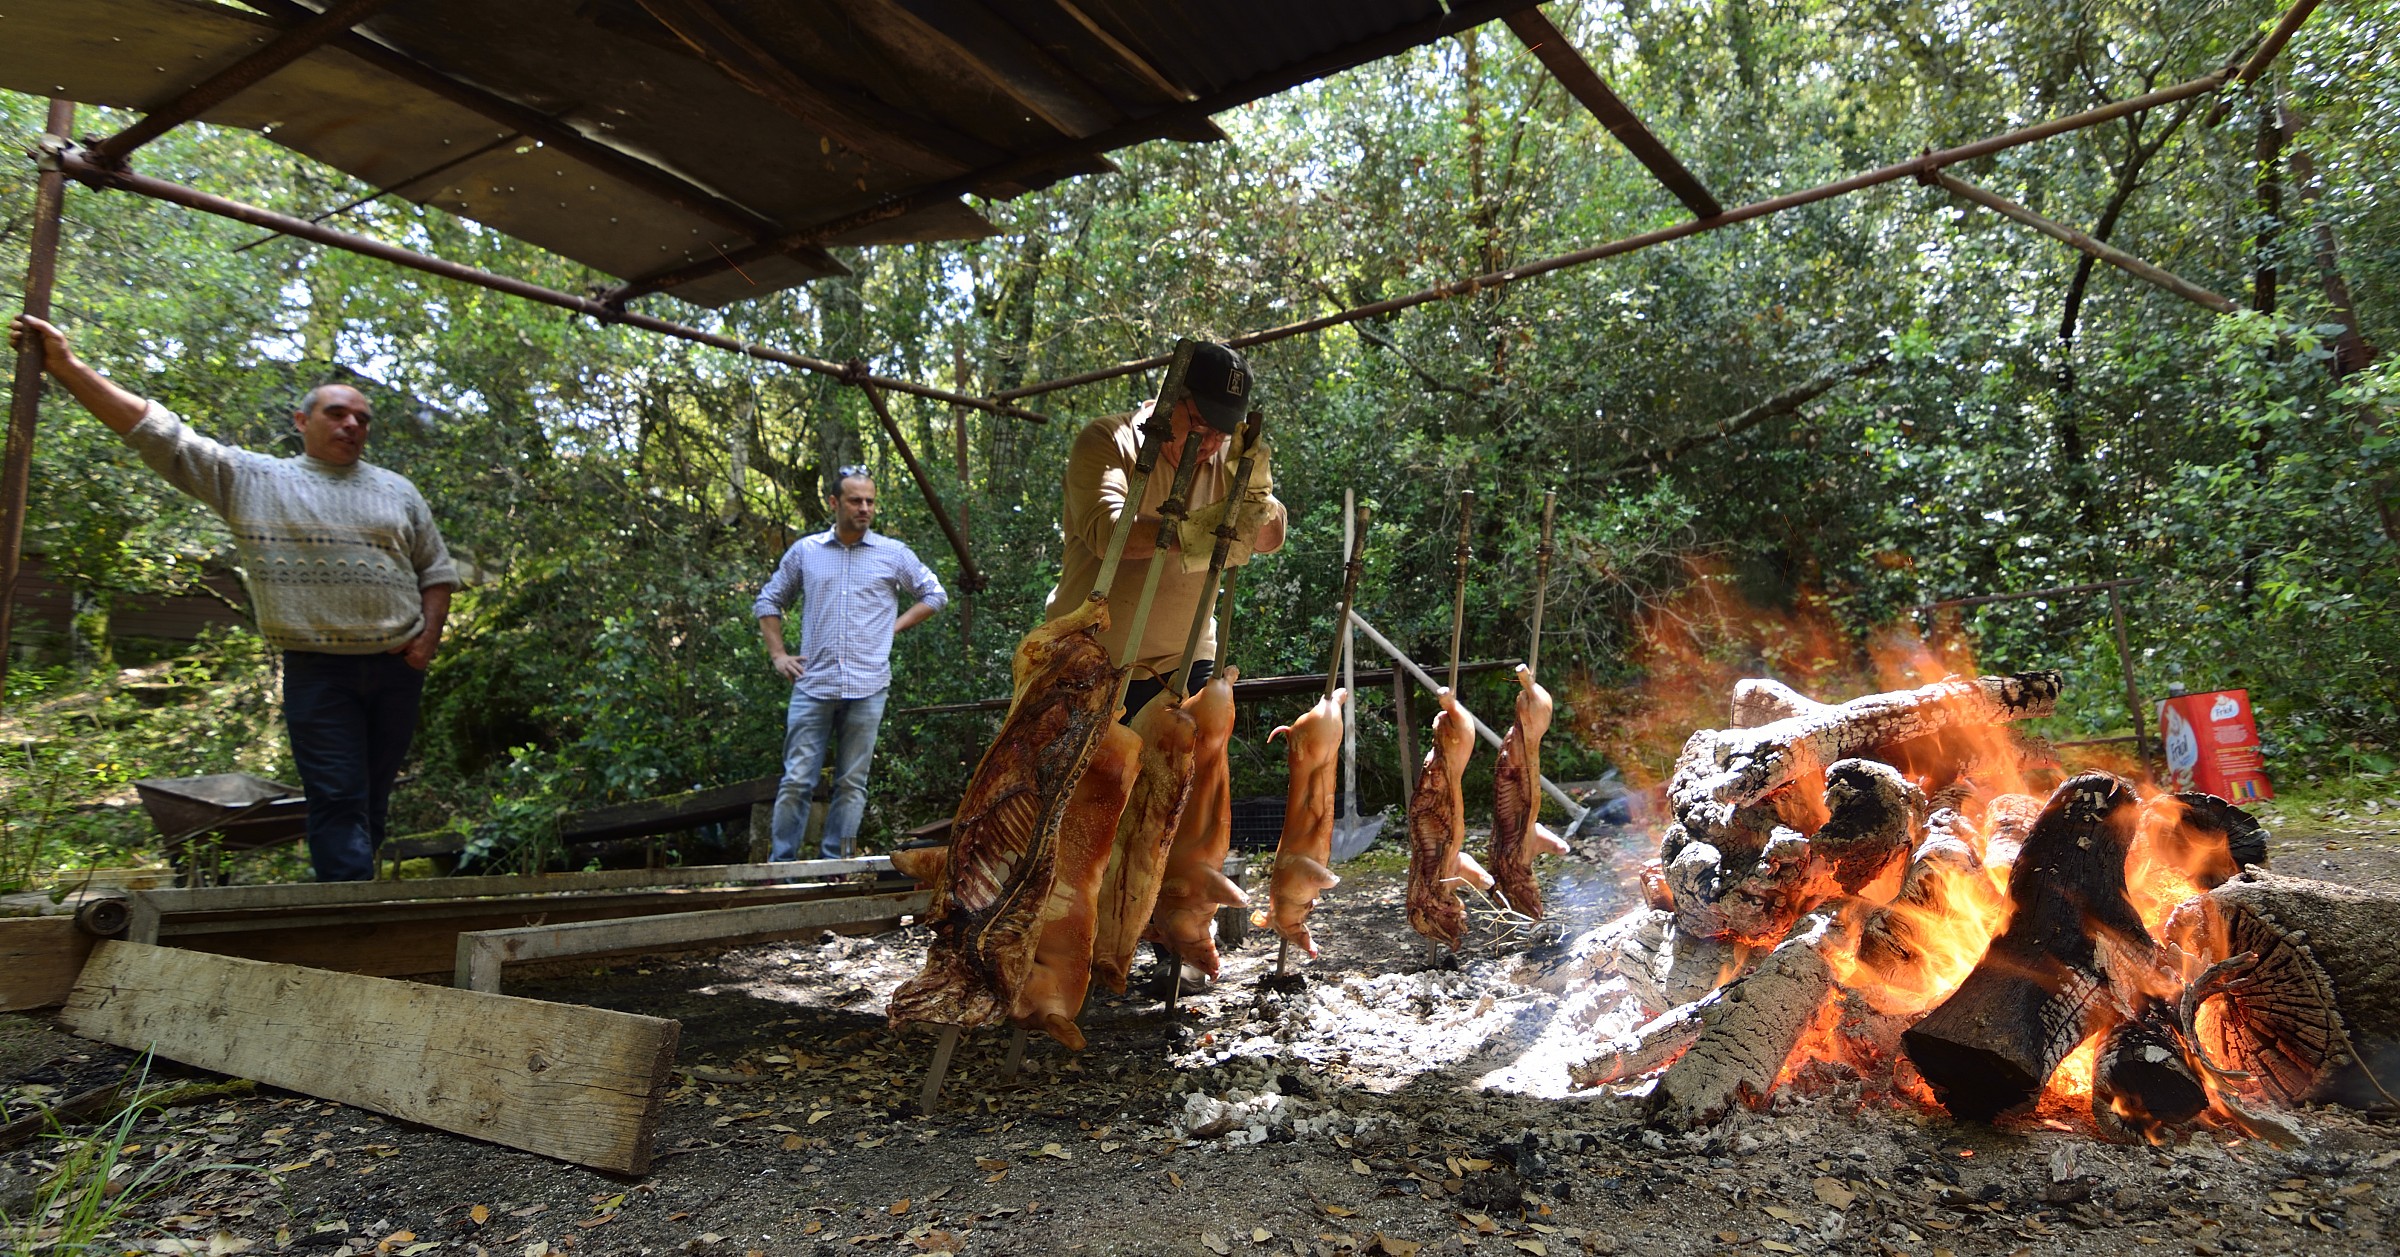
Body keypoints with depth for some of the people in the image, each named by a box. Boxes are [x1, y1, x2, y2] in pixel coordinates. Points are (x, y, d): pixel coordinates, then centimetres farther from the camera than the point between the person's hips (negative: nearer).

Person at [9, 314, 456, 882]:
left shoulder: (396, 490, 14)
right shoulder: (250, 479, 8)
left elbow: (436, 571, 15)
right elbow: (156, 431, 3)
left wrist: (428, 638, 1)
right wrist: (67, 365, -5)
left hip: (398, 667, 3)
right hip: (317, 670, -3)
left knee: (374, 795, 11)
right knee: (337, 799, -7)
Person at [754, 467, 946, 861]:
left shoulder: (893, 554, 6)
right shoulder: (804, 551, 9)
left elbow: (935, 595, 15)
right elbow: (768, 602, 19)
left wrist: (895, 626, 5)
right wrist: (778, 655, 8)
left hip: (867, 688, 0)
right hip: (812, 686, 0)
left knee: (852, 784, 5)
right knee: (796, 781, -1)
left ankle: (834, 866, 13)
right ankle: (780, 865, 7)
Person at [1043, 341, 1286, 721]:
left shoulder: (1226, 456, 5)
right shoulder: (1106, 441, -9)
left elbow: (1269, 540, -1)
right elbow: (1105, 531, -27)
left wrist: (1255, 484, -20)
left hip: (1185, 661, 4)